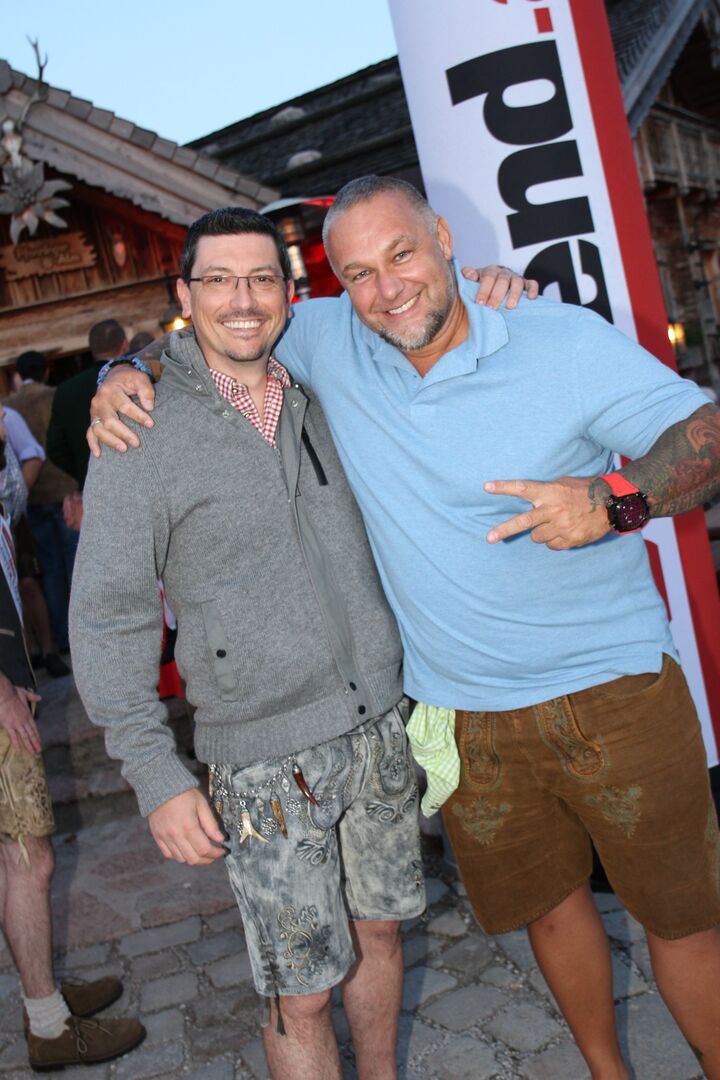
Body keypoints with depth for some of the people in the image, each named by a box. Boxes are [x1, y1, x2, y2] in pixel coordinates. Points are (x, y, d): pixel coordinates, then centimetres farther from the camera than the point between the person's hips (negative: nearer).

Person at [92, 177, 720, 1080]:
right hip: (467, 717, 3)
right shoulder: (328, 342, -1)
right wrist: (125, 375, -4)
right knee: (550, 906, 19)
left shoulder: (566, 340, -10)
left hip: (613, 692, -2)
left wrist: (614, 499, -28)